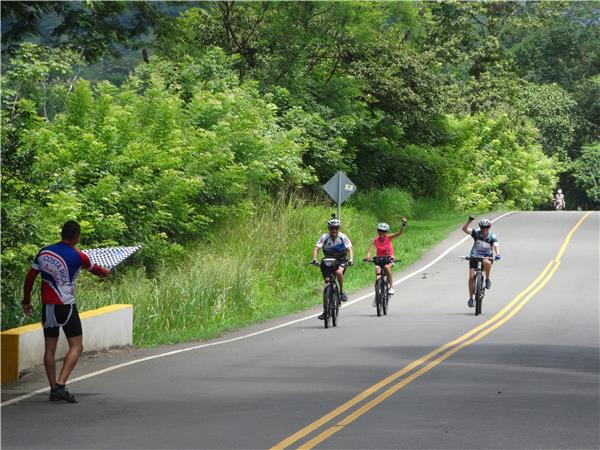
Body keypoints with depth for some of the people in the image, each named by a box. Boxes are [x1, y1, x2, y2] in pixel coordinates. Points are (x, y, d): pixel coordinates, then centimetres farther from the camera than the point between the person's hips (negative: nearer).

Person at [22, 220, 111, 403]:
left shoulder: (44, 252, 5)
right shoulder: (78, 256, -7)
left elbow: (30, 277, 7)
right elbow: (94, 269, 11)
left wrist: (26, 301, 16)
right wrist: (105, 272, 34)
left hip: (47, 306, 5)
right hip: (66, 306, -5)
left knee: (50, 349, 10)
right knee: (76, 347, -2)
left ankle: (54, 389, 9)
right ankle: (61, 385, -16)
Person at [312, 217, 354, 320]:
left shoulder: (343, 237, -15)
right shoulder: (324, 237, -15)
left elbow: (350, 249, -22)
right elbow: (316, 248, -24)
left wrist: (351, 259, -41)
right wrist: (314, 259, -42)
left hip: (341, 261, -1)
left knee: (339, 272, -36)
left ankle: (342, 291, -13)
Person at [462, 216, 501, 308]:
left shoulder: (492, 237, -18)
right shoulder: (476, 233, -16)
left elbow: (496, 245, -35)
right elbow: (465, 229, -27)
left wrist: (498, 254, -56)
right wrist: (469, 221, -46)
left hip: (487, 257, -1)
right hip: (475, 256, 1)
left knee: (486, 262, -38)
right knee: (471, 277, -11)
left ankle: (488, 279, -12)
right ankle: (471, 298, 1)